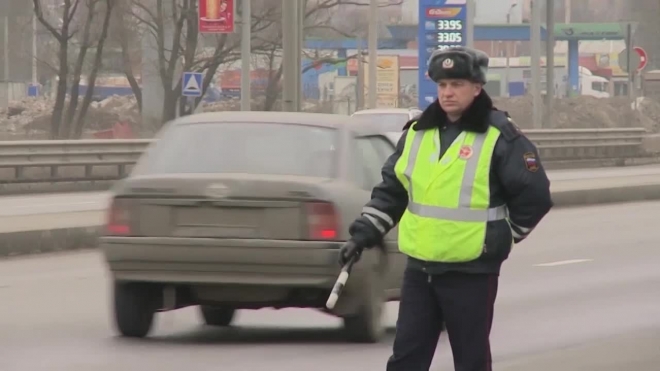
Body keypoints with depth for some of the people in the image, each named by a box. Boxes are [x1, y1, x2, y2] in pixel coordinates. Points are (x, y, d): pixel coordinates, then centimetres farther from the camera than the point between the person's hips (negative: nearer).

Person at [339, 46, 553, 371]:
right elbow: (392, 189, 17)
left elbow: (534, 195, -5)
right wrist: (368, 228, 6)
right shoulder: (417, 133, 9)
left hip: (472, 271, -5)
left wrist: (504, 236, -2)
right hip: (419, 269, 5)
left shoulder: (500, 137, -8)